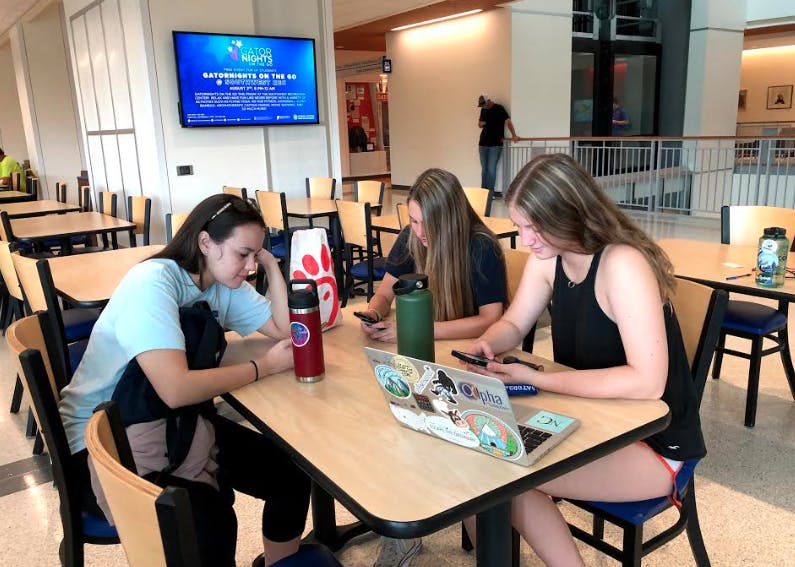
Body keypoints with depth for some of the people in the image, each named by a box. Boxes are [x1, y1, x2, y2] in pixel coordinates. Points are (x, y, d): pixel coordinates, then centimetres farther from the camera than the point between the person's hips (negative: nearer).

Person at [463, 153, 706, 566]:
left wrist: (536, 379, -32)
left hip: (653, 443, -7)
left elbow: (646, 383, -32)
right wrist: (487, 344, -16)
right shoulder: (548, 257, -4)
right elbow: (513, 325, 7)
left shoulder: (622, 265, -27)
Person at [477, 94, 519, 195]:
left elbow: (508, 121, -17)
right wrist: (481, 123, -3)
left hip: (495, 144, -6)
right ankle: (483, 191, 18)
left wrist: (514, 135, -28)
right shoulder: (483, 110, 11)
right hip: (483, 143, 6)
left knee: (491, 169, -6)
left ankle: (490, 191, 0)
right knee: (484, 169, 10)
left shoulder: (499, 108, -8)